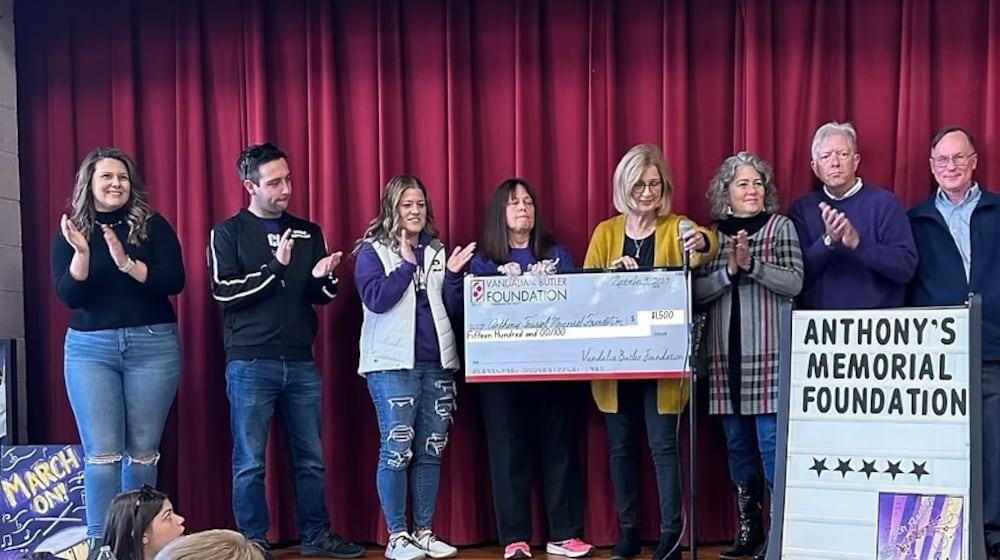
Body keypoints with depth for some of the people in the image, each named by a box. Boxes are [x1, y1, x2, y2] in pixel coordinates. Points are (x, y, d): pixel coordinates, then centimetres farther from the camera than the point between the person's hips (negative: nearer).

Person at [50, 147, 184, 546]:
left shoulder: (152, 225, 4)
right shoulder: (70, 232, 7)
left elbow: (175, 281, -7)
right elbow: (67, 295, -4)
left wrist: (126, 263, -19)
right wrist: (82, 252, -19)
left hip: (153, 345, 0)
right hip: (89, 349, 0)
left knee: (143, 450, 4)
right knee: (102, 452, -5)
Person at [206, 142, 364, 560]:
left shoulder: (308, 233, 11)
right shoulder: (228, 233, 0)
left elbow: (321, 297, 13)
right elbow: (224, 291, -11)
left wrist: (323, 278, -10)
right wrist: (275, 267, -19)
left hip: (301, 363, 4)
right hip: (250, 364, -4)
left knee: (310, 458, 11)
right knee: (250, 462, 2)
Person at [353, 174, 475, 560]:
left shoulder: (437, 251, 14)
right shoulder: (372, 251, 1)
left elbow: (453, 309, 11)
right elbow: (376, 300, -14)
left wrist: (453, 274, -4)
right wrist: (406, 265, -15)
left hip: (437, 364, 5)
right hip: (393, 364, -5)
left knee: (431, 451, 7)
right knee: (397, 451, -5)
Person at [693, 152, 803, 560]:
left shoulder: (781, 227, 3)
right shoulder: (712, 233, 11)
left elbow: (794, 283, -6)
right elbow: (697, 291, 4)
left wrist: (752, 265, -17)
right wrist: (729, 270, -12)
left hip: (768, 355, -4)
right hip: (725, 356, 4)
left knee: (771, 442, -6)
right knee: (737, 443, 9)